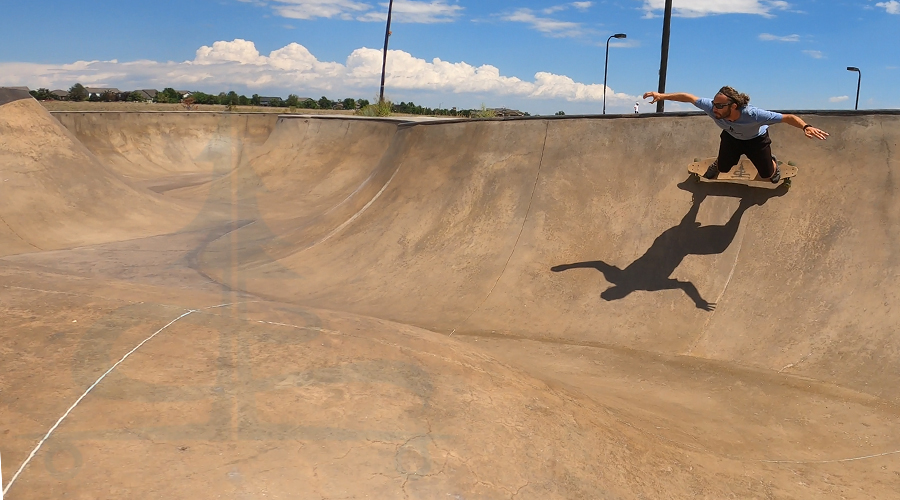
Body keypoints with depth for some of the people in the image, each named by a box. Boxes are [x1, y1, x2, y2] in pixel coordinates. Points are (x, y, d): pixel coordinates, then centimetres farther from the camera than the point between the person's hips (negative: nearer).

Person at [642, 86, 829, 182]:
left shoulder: (754, 114, -49)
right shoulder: (711, 107, -41)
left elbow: (789, 117, -46)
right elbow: (687, 97, -29)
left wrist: (806, 127, -64)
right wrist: (662, 96, -32)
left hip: (756, 139, -2)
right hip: (731, 137, 2)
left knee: (768, 175, 4)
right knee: (723, 168, 8)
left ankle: (772, 163, 42)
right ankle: (716, 164, 47)